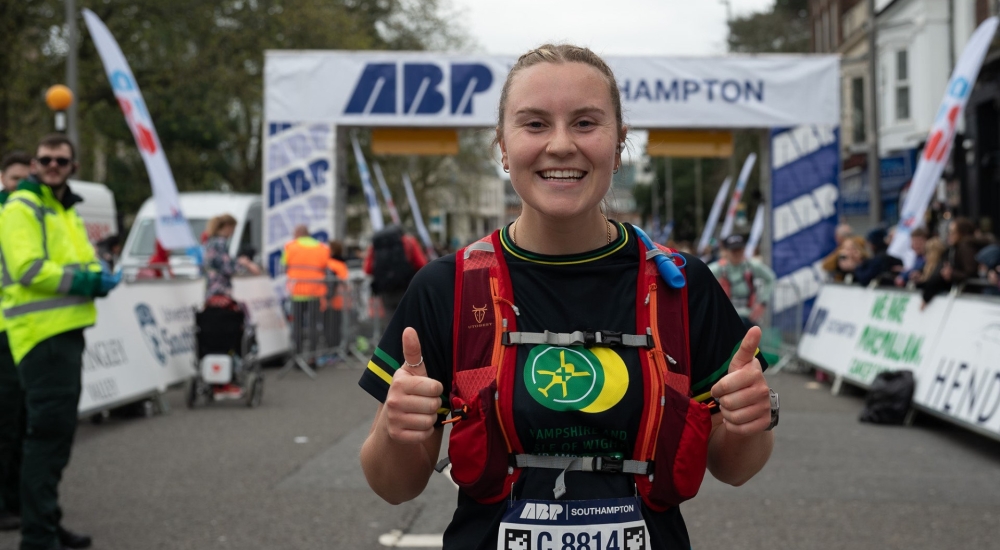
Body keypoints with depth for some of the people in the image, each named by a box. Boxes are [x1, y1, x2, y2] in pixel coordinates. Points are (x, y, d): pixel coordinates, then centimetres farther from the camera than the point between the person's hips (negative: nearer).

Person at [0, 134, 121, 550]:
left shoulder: (64, 209, 21)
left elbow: (84, 262, 24)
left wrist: (98, 276, 2)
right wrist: (84, 281, -17)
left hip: (64, 331, 10)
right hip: (41, 333, -10)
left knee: (57, 431, 16)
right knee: (48, 432, -11)